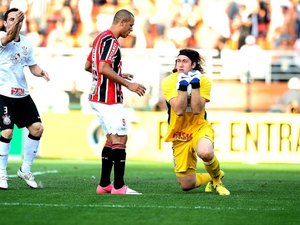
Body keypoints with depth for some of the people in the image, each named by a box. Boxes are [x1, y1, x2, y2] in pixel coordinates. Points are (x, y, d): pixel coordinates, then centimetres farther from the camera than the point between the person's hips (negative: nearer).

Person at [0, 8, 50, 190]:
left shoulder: (26, 43, 12)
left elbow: (33, 66, 19)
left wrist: (41, 72, -5)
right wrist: (16, 21, -54)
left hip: (23, 94, 7)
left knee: (37, 128, 1)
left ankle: (25, 170, 16)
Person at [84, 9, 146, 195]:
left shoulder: (101, 38, 15)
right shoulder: (110, 40, -15)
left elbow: (88, 66, 22)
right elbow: (104, 68, -25)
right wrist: (128, 84, -21)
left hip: (98, 96, 10)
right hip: (109, 99, -10)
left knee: (112, 139, 14)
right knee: (120, 139, -8)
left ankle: (104, 184, 14)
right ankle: (119, 186, -8)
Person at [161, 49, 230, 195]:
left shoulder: (204, 81, -9)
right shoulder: (168, 82, -11)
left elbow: (197, 110, -21)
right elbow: (179, 110, -22)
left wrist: (195, 85, -25)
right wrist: (183, 86, -28)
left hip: (200, 128, -1)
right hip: (179, 134, 1)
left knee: (205, 152, -39)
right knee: (186, 185, 2)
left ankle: (217, 179, -5)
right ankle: (211, 178, 37)